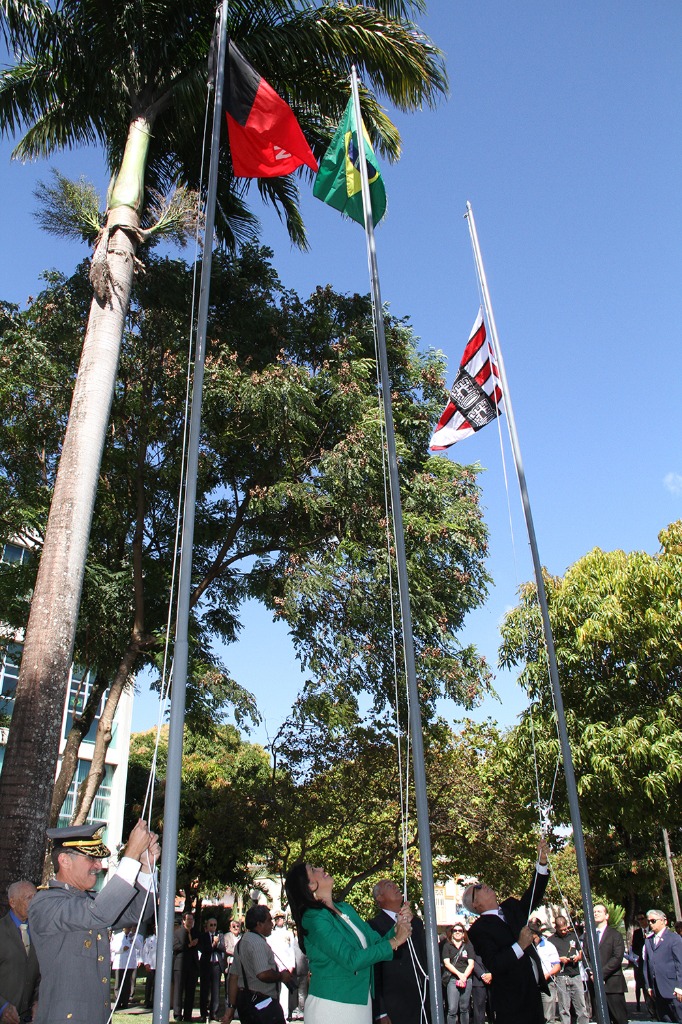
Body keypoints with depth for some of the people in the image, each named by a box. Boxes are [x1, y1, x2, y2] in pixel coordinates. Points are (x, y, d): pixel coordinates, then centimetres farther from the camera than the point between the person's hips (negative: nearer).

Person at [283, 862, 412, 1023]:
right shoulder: (314, 918, -18)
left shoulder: (345, 908, 8)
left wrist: (398, 927, -12)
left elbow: (376, 941, 7)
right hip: (331, 1006, -7)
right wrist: (395, 941, -16)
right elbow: (352, 960, -22)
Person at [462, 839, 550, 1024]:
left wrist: (542, 861, -6)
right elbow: (494, 965, -19)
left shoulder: (511, 907, 12)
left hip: (533, 992, 6)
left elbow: (533, 895, 5)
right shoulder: (478, 929, -10)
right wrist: (520, 946, -24)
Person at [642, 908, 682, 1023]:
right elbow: (646, 964, 13)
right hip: (657, 990, 6)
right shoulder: (648, 940, 14)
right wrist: (649, 986, 8)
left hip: (672, 989, -6)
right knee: (664, 1020, 9)